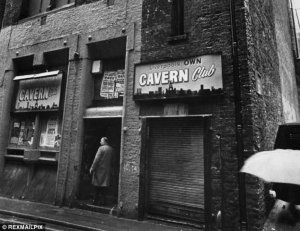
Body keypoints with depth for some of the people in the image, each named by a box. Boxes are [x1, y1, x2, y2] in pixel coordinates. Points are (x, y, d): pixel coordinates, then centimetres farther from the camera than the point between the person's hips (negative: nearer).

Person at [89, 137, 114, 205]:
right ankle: (102, 201, 11)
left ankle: (95, 201, 13)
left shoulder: (101, 148, -11)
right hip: (107, 170, 5)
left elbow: (97, 159, -13)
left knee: (97, 186, 7)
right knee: (104, 186, 9)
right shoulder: (111, 149, 7)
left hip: (99, 169, -4)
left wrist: (92, 168, -9)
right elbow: (111, 160, 9)